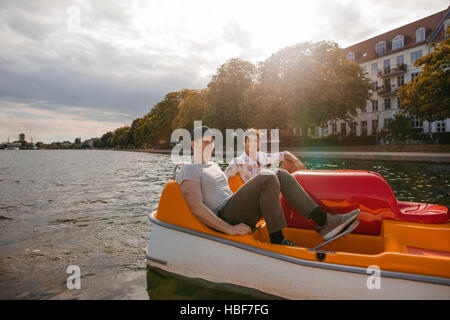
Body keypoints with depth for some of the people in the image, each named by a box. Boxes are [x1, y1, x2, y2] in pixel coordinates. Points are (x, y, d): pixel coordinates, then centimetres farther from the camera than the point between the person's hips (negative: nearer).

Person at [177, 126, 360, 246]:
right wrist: (230, 229, -23)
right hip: (223, 219, -9)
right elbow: (197, 207, -16)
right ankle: (277, 241, -19)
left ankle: (324, 221, -13)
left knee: (281, 175, -3)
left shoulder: (213, 166, 25)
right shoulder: (189, 171, -4)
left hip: (240, 217, 9)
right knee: (267, 178, -25)